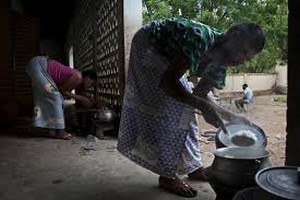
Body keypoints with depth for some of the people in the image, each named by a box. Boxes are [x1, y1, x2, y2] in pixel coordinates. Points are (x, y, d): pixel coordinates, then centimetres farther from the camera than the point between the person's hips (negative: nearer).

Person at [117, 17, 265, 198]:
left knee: (181, 107, 5)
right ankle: (167, 175, -3)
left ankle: (193, 166, 16)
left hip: (164, 55, 8)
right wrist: (204, 106, -43)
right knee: (163, 108, -13)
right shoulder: (201, 39, -34)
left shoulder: (220, 62, -9)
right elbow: (167, 82, -37)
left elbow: (199, 96, -4)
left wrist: (232, 117, -10)